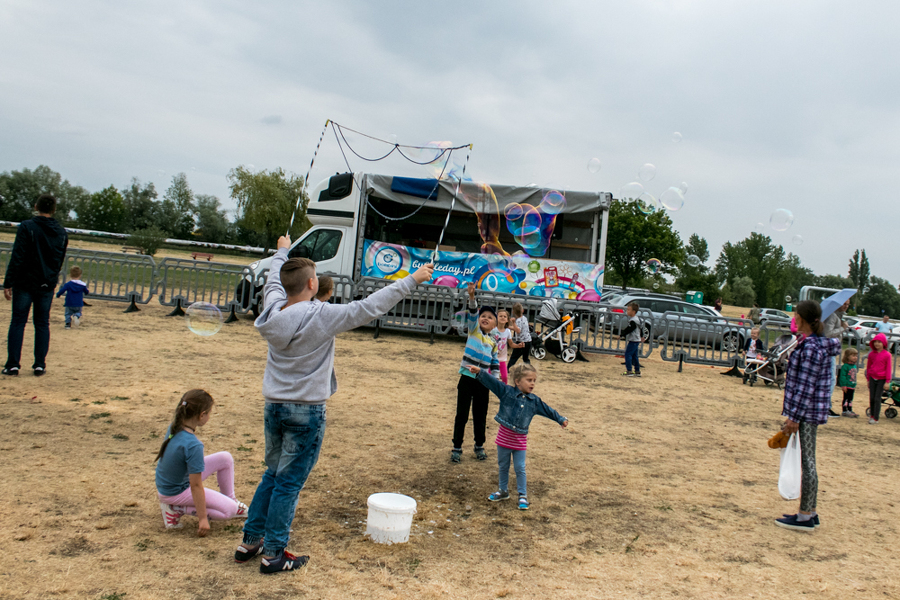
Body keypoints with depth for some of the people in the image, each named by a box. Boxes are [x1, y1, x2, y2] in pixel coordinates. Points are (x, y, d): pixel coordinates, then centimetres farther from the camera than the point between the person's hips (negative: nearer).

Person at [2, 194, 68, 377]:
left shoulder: (27, 227, -9)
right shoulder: (61, 232, 7)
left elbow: (17, 258, -12)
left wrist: (8, 283, -9)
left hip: (25, 283, -4)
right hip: (47, 285, 4)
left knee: (18, 322, 2)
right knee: (42, 324, 9)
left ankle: (12, 365, 1)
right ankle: (40, 365, 6)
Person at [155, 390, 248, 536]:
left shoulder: (174, 427, -12)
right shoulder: (193, 446, -33)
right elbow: (196, 486, -26)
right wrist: (203, 518, -20)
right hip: (176, 492, -9)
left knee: (225, 458, 6)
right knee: (229, 510, -5)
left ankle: (231, 500, 22)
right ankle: (176, 509, -4)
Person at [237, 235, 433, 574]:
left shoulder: (273, 310, -1)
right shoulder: (321, 316, -18)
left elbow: (273, 282, 22)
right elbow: (370, 307, -15)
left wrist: (283, 252, 41)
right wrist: (412, 281, -7)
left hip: (274, 406, 7)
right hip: (306, 411, -7)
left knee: (272, 474, 20)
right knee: (289, 483, 2)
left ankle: (249, 542, 28)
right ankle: (273, 555, 11)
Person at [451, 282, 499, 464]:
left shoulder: (493, 343, 9)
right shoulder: (473, 329, -1)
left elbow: (495, 364, 14)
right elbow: (473, 313, -19)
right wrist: (472, 296, -35)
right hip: (467, 379, -3)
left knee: (480, 416, 12)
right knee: (461, 415, 0)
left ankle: (479, 446, 27)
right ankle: (457, 448, 11)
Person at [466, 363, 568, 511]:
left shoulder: (534, 401, 2)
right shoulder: (506, 391, -8)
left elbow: (547, 410, 14)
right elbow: (492, 382, -15)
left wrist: (561, 419, 16)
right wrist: (479, 372, -27)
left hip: (520, 439, 1)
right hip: (504, 436, -1)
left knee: (520, 468, 4)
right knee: (503, 466, 14)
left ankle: (523, 496, 17)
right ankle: (503, 491, 31)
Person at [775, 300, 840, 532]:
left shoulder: (811, 348, -19)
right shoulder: (819, 343, 10)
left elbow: (806, 386, -20)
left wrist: (794, 417, -17)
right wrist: (793, 415, 21)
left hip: (807, 411, -10)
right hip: (812, 411, 10)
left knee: (807, 463, -2)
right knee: (807, 462, 15)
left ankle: (805, 517, 6)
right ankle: (810, 513, 24)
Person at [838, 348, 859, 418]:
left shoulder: (854, 366, 12)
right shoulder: (845, 366, -15)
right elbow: (842, 376, -18)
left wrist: (855, 385, 22)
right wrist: (843, 385, -21)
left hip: (852, 386, 8)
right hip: (847, 386, -8)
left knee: (850, 399, 14)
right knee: (846, 398, -3)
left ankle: (850, 411, 22)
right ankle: (844, 411, 3)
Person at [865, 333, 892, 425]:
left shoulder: (887, 355, -8)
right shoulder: (871, 354, 4)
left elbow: (888, 368, -5)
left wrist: (887, 381, -6)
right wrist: (868, 379, 14)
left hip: (881, 380, -4)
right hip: (872, 378, 4)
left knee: (877, 398, -4)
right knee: (871, 398, 7)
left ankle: (876, 418, 2)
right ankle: (872, 415, 20)